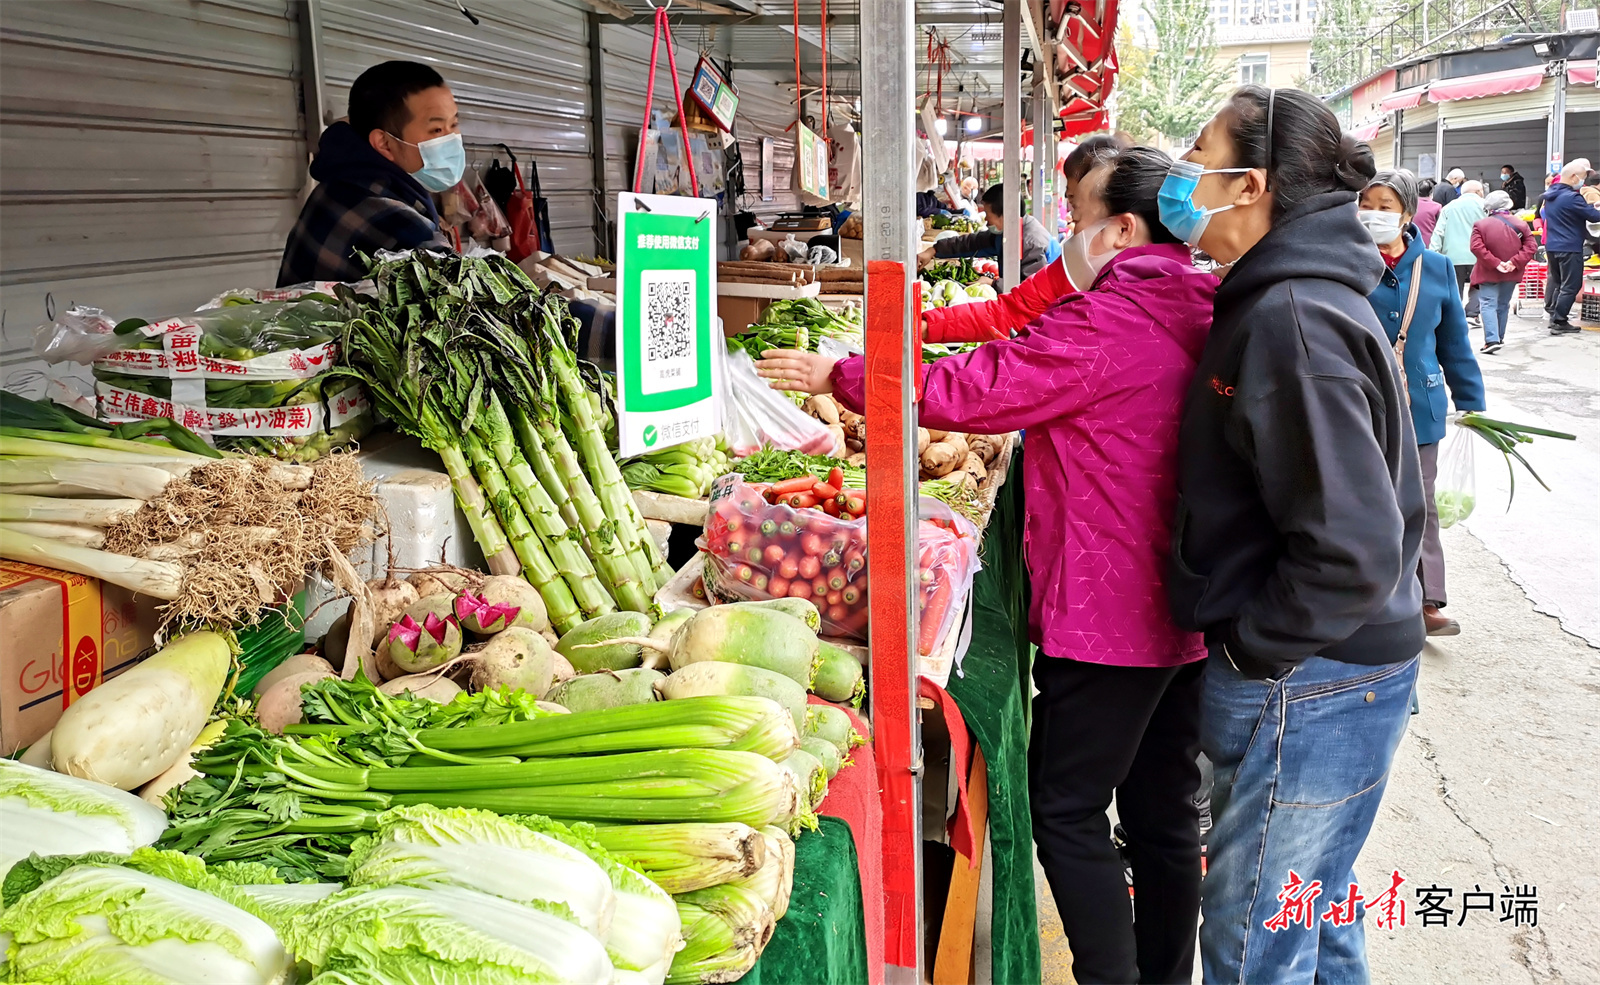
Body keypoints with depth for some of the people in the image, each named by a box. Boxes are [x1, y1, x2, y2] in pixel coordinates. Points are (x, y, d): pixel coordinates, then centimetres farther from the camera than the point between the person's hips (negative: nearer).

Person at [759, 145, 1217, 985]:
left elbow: (968, 389, -15)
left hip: (1105, 616, -9)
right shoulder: (1200, 312, 8)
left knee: (1068, 812, 2)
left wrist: (836, 377, -5)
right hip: (1190, 614, 9)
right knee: (1164, 809, 17)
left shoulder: (1103, 324, -19)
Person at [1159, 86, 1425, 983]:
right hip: (1347, 671, 10)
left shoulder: (1292, 321, -23)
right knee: (1316, 907, 25)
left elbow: (1351, 547, -29)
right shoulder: (1295, 295, 9)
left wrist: (1252, 648, -16)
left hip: (1306, 692, -10)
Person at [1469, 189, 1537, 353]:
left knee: (1489, 305, -5)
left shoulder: (1481, 224, -10)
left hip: (1489, 274, -4)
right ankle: (1500, 338, 29)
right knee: (1503, 305, 18)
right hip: (1511, 274, 4)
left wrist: (1495, 263, -19)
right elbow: (1531, 245, -4)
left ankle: (1492, 339, -21)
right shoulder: (1520, 224, 1)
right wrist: (1515, 262, -11)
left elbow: (1477, 247, -20)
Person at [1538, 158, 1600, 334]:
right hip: (1570, 247, -8)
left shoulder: (1549, 195, 9)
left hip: (1551, 245, 8)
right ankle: (1559, 323, -5)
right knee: (1571, 286, -3)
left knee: (1555, 280, 18)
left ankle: (1553, 314, 22)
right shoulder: (1571, 197, -18)